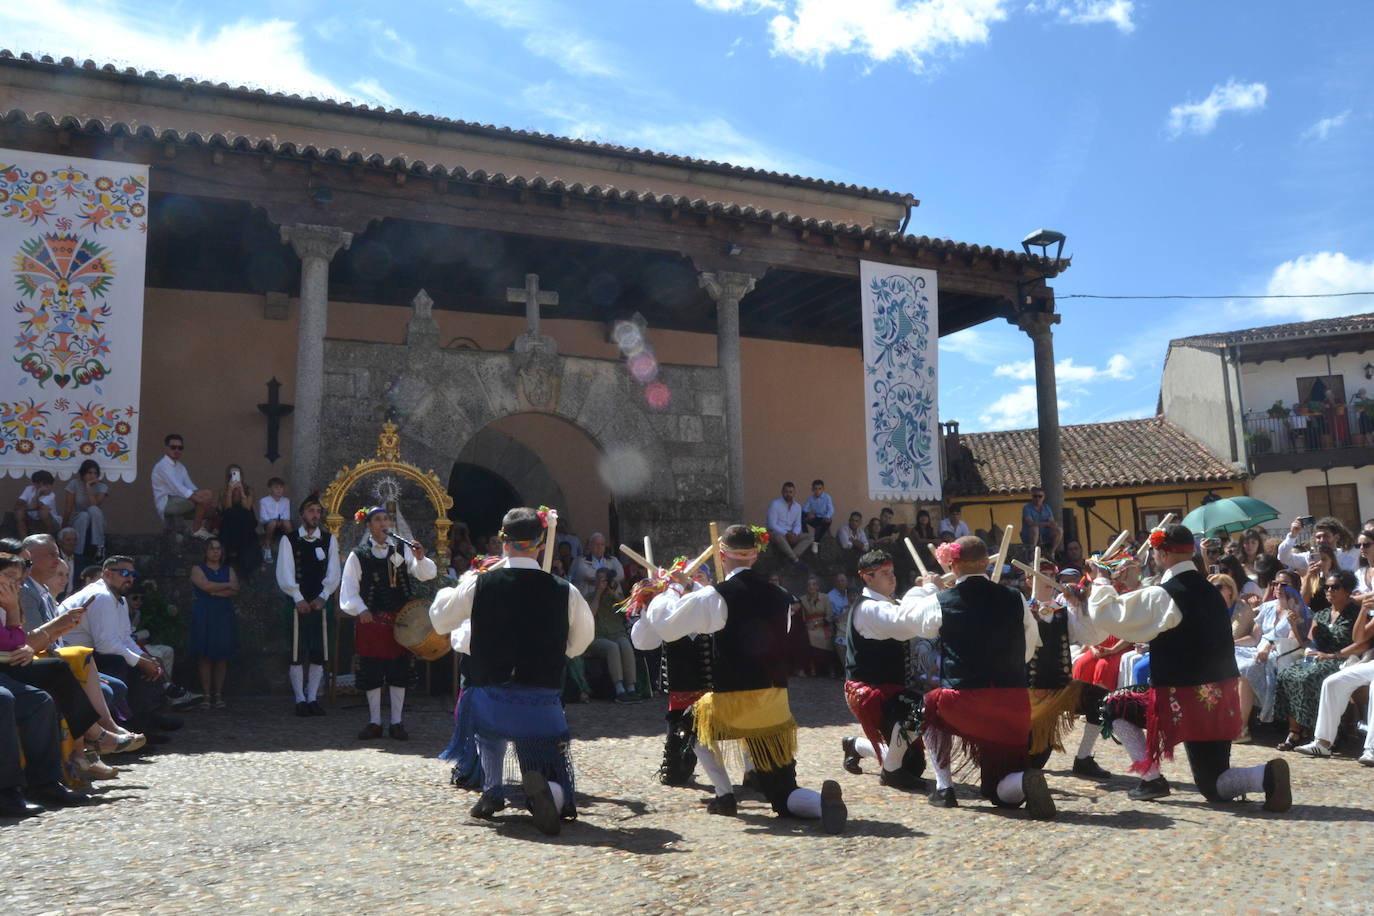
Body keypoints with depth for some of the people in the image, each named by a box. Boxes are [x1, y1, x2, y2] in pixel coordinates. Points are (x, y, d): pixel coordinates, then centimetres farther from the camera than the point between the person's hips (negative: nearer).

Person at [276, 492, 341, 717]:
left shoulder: (329, 540, 7)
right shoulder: (289, 540, 1)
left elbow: (334, 573, 2)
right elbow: (284, 574, -5)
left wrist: (322, 597, -9)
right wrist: (299, 599, -12)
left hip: (320, 603, 3)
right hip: (298, 603, -2)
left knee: (319, 654, 4)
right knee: (297, 654, -2)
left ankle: (312, 698, 13)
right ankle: (300, 700, 6)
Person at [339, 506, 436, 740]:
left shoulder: (402, 550, 6)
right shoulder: (358, 555, 2)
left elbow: (428, 574, -2)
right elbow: (349, 590, -2)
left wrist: (420, 559, -21)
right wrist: (360, 609, -18)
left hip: (400, 621, 1)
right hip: (371, 621, -1)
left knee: (399, 672, 5)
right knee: (371, 674, 5)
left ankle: (397, 722, 15)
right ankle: (374, 722, 18)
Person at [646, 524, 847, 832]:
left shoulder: (715, 597, -10)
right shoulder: (778, 597, 7)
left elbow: (664, 625, -4)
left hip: (732, 702, -4)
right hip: (774, 705, 4)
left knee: (694, 719, 31)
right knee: (783, 794, 11)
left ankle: (724, 795, 20)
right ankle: (822, 799, -22)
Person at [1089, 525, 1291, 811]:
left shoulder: (1162, 596, -16)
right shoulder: (1210, 591, 10)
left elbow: (1104, 613, -12)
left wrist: (1102, 581, 5)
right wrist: (1134, 588, 24)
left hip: (1186, 701, -7)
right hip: (1221, 699, 7)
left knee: (1114, 707, 15)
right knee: (1213, 786, 15)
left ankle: (1152, 778, 7)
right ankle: (1266, 774, -13)